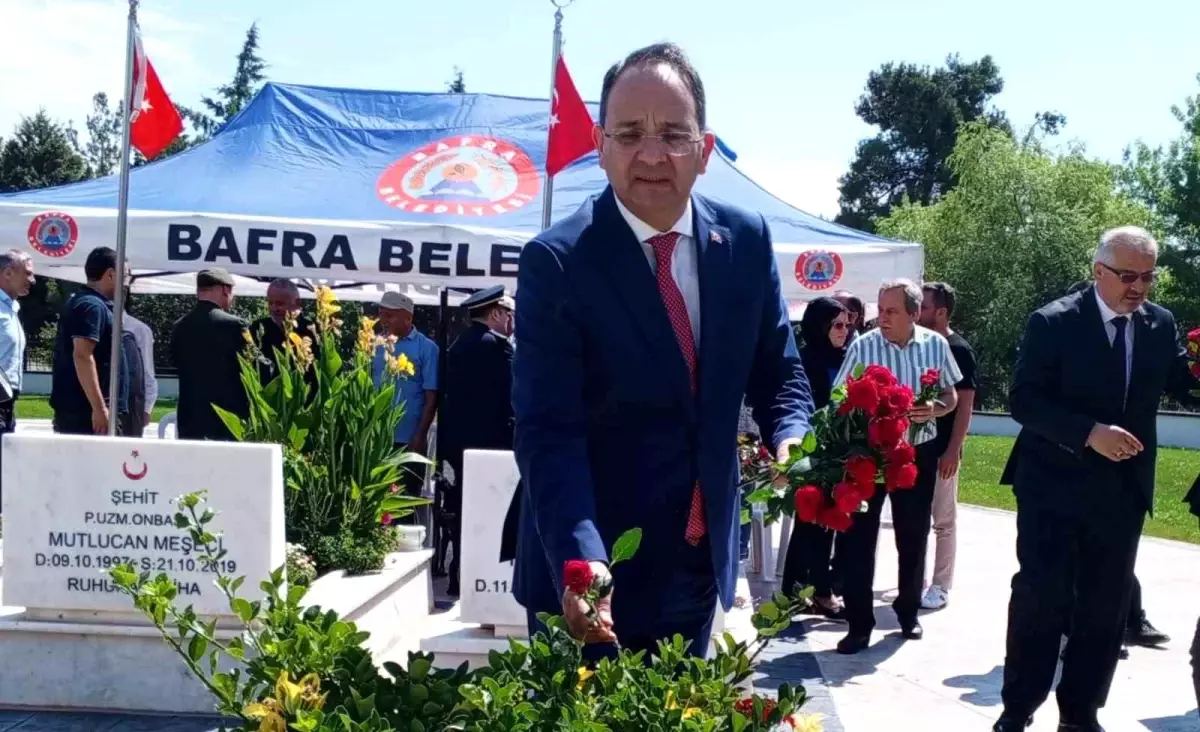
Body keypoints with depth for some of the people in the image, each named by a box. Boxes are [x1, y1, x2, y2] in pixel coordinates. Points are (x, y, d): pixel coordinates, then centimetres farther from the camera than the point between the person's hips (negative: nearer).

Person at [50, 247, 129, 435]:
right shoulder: (93, 306, -11)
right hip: (86, 411, -10)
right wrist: (99, 408, -24)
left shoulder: (80, 302, 19)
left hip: (75, 409, 10)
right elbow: (82, 357, -22)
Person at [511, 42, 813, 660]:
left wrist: (791, 443, -14)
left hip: (701, 564, 5)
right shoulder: (556, 261, -17)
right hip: (594, 569, -4)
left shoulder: (746, 240, -3)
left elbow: (777, 372, 7)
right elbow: (548, 431, -22)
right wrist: (580, 559, -36)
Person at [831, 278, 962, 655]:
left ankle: (909, 610, 32)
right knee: (858, 535, -4)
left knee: (913, 535, 13)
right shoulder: (863, 346, -10)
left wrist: (935, 409, -15)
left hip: (918, 451, 2)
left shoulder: (936, 344, -3)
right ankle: (859, 624, 4)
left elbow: (951, 396, 7)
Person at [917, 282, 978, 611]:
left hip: (941, 450, -6)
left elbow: (965, 405, -12)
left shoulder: (958, 350, -9)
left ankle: (940, 587, 9)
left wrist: (953, 450, -18)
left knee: (943, 520, 2)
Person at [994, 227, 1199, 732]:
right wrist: (1089, 433, -25)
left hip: (1123, 491, 5)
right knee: (1040, 596, -2)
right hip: (1055, 486, -4)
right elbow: (1023, 400, -15)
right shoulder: (1054, 322, -10)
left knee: (1106, 605, 10)